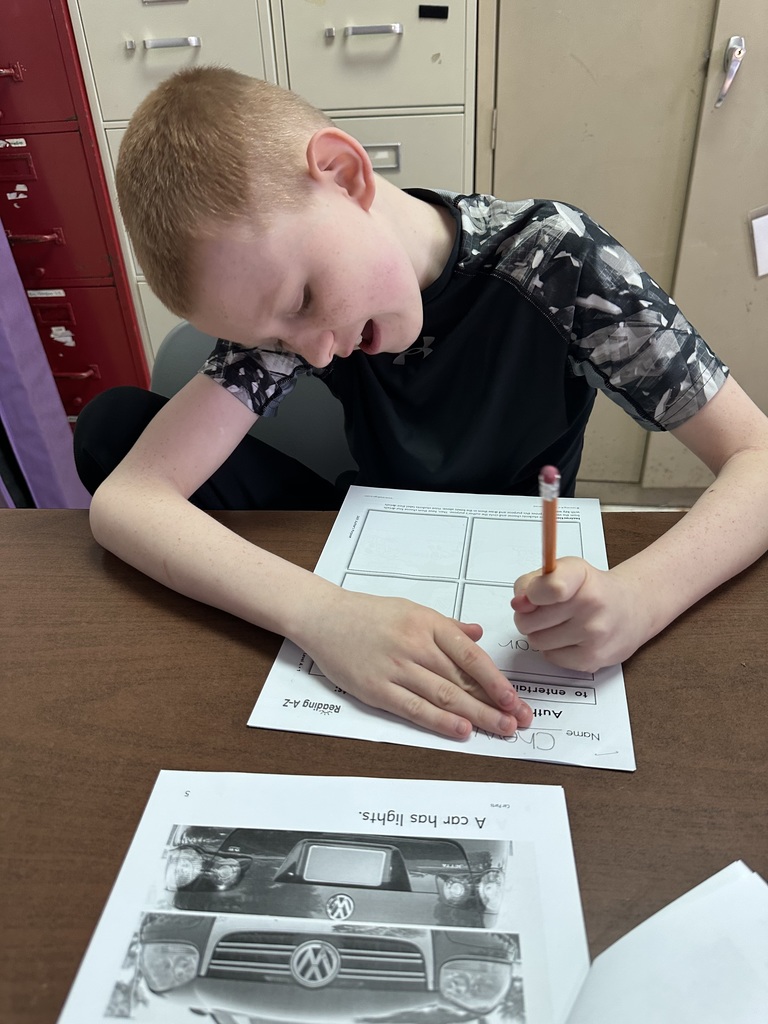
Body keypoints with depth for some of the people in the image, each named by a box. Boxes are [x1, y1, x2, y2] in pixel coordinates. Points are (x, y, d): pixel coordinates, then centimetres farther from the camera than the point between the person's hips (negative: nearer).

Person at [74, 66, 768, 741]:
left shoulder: (550, 259, -22)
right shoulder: (282, 288, -15)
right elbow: (125, 499, -24)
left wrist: (638, 596, -41)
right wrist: (320, 613, -41)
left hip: (526, 579, -1)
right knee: (114, 423, -10)